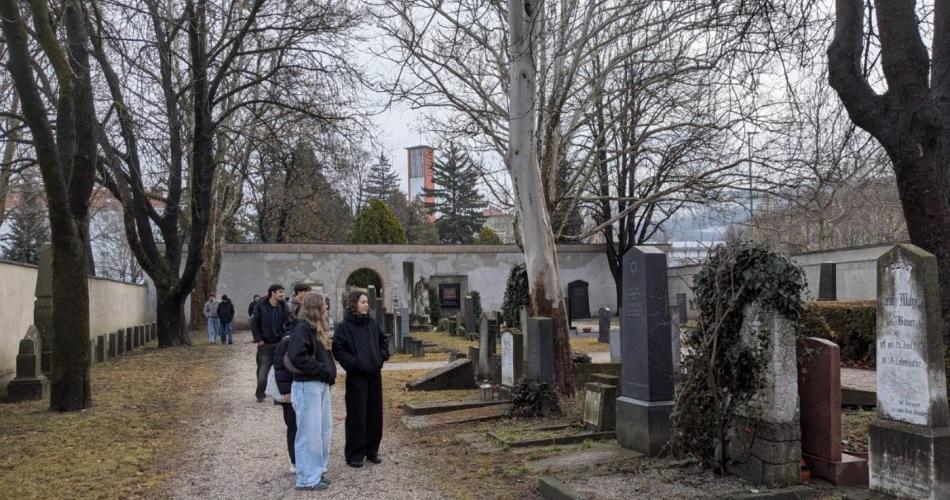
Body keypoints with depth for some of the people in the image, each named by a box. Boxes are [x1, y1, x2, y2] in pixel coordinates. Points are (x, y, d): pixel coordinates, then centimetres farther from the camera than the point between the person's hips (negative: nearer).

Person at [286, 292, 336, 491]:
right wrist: (323, 370, -18)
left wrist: (329, 372, 2)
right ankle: (308, 479, 6)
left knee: (325, 430, 15)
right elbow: (297, 358, -24)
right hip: (307, 386, -9)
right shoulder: (302, 329, -14)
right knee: (310, 433, -3)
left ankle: (318, 470, 27)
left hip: (321, 384, 9)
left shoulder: (318, 329, 14)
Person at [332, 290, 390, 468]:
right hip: (356, 377, -6)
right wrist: (354, 364, -18)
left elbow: (383, 339, 22)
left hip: (375, 375, 6)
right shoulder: (343, 326, -9)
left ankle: (372, 451, 24)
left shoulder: (372, 323, 8)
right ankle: (354, 455, 11)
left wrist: (383, 355, 7)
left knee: (375, 414, 11)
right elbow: (338, 350, -13)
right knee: (357, 416, -1)